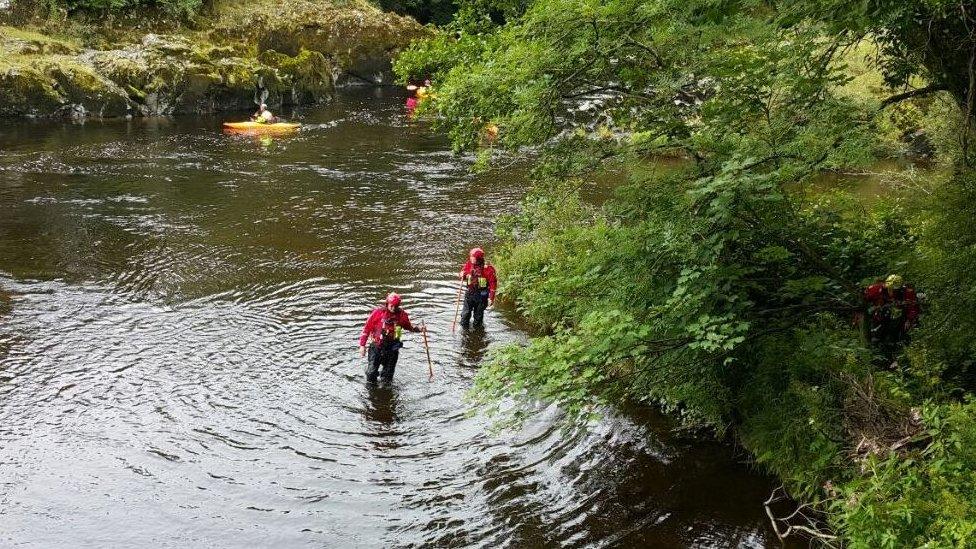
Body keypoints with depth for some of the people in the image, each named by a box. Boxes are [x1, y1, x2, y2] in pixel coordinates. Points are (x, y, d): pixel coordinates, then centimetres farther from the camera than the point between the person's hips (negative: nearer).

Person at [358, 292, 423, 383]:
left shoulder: (402, 314, -3)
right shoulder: (378, 312, -10)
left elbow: (408, 326, 17)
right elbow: (367, 328, -5)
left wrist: (417, 329, -1)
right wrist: (362, 345, -6)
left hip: (392, 348, 2)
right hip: (376, 347, -2)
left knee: (388, 374, 9)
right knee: (372, 372, 3)